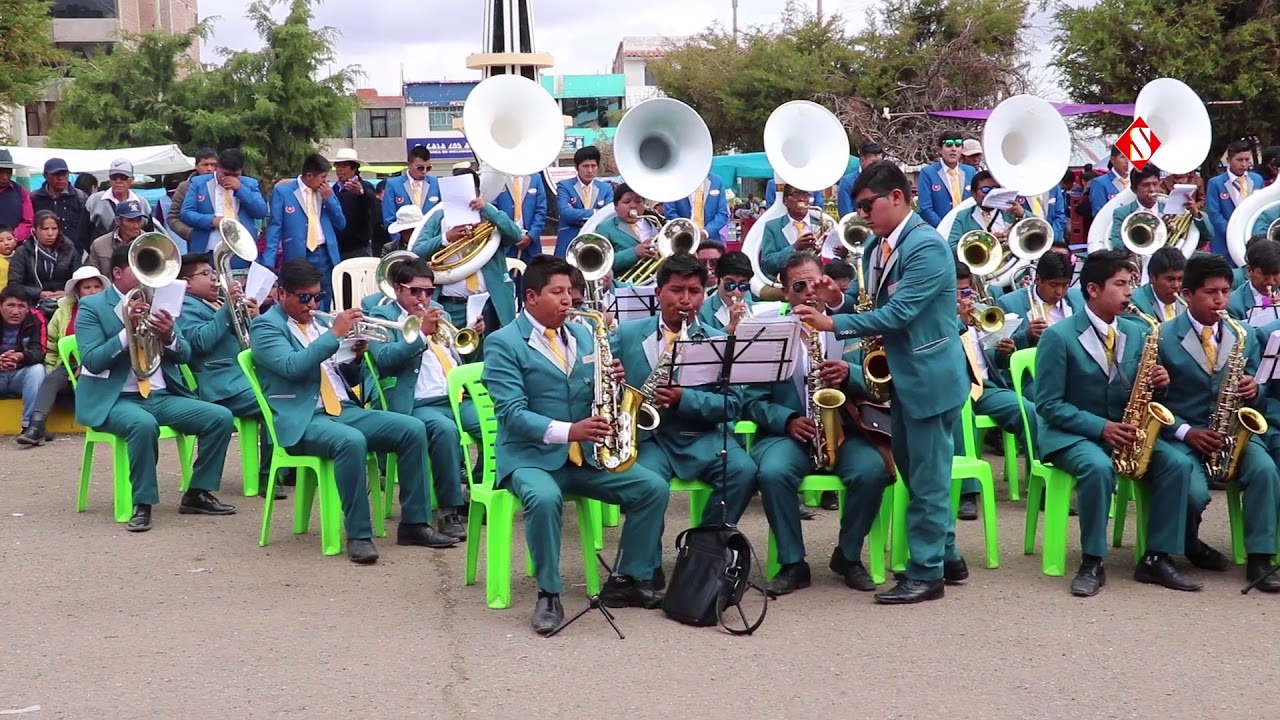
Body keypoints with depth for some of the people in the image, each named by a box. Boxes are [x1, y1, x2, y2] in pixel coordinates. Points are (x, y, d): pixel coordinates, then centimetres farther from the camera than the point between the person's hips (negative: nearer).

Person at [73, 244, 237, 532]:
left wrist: (169, 336, -12)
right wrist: (128, 331, -23)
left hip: (162, 396, 6)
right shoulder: (92, 306, -2)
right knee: (144, 424, -38)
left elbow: (185, 355, 11)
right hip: (115, 399, -6)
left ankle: (197, 493, 0)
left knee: (221, 417, -12)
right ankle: (142, 504, -22)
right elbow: (91, 361, -13)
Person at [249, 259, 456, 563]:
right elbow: (292, 367, -20)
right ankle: (358, 535, -27)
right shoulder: (266, 326, 0)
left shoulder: (319, 322, 21)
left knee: (412, 429, -12)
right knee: (351, 441, -37)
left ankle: (414, 523, -8)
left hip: (343, 410, 7)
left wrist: (356, 356, 1)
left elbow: (349, 378, 23)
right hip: (302, 420, -7)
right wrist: (335, 333, -20)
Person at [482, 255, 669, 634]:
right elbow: (512, 412, -16)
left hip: (588, 454, 6)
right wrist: (567, 430, -29)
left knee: (654, 487, -11)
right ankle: (549, 594, -19)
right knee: (544, 498, -37)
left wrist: (613, 382, -10)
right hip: (531, 455, -6)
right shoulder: (503, 343, -5)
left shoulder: (583, 334, 14)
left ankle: (629, 580, 2)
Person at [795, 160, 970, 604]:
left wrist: (834, 325, -24)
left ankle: (927, 572, 6)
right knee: (913, 472, 17)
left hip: (930, 375, -10)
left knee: (927, 477, -2)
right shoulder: (877, 247, 9)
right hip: (901, 375, 10)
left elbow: (897, 314, -25)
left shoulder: (926, 246, -19)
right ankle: (946, 555, 29)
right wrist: (838, 300, -5)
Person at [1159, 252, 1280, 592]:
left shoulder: (1244, 337, 10)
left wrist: (1252, 390, -9)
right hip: (1181, 434, -3)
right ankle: (1191, 547, 6)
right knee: (1195, 493, -29)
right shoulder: (1164, 338, -4)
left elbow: (1252, 397, 17)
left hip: (1233, 431, 3)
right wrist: (1186, 432, -17)